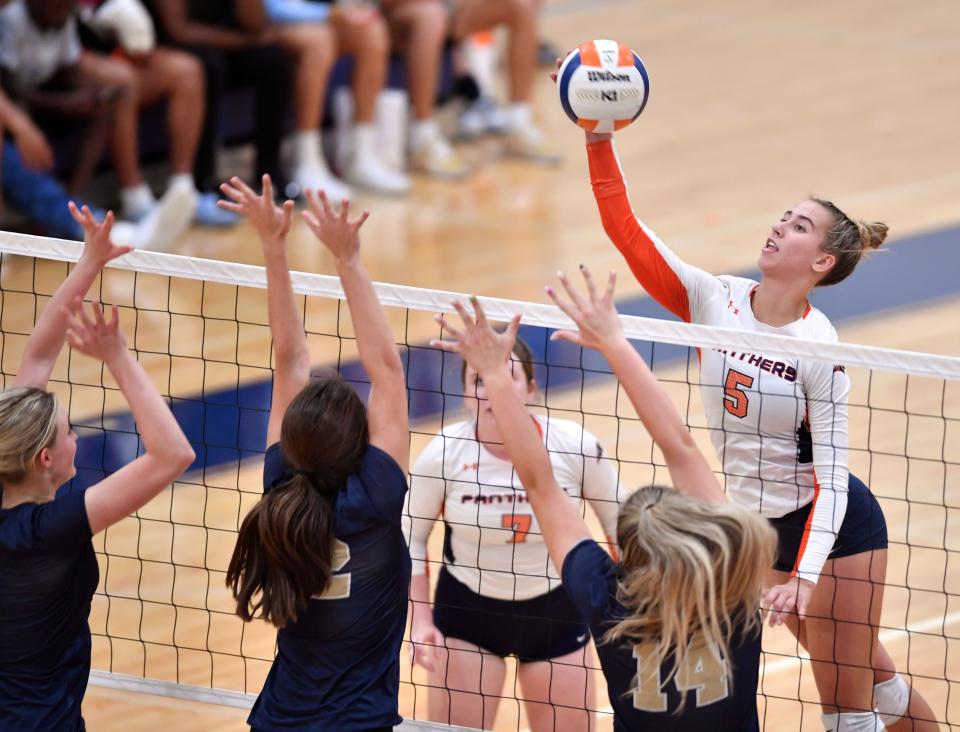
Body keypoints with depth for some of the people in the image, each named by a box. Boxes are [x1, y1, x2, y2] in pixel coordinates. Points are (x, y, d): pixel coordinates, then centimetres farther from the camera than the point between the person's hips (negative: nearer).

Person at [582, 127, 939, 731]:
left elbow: (831, 476, -21)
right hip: (760, 528, 5)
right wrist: (599, 142, -27)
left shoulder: (820, 347, -21)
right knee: (869, 675, 16)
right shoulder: (714, 301, -8)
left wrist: (806, 575, -31)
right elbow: (626, 229, -14)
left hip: (835, 524, -5)